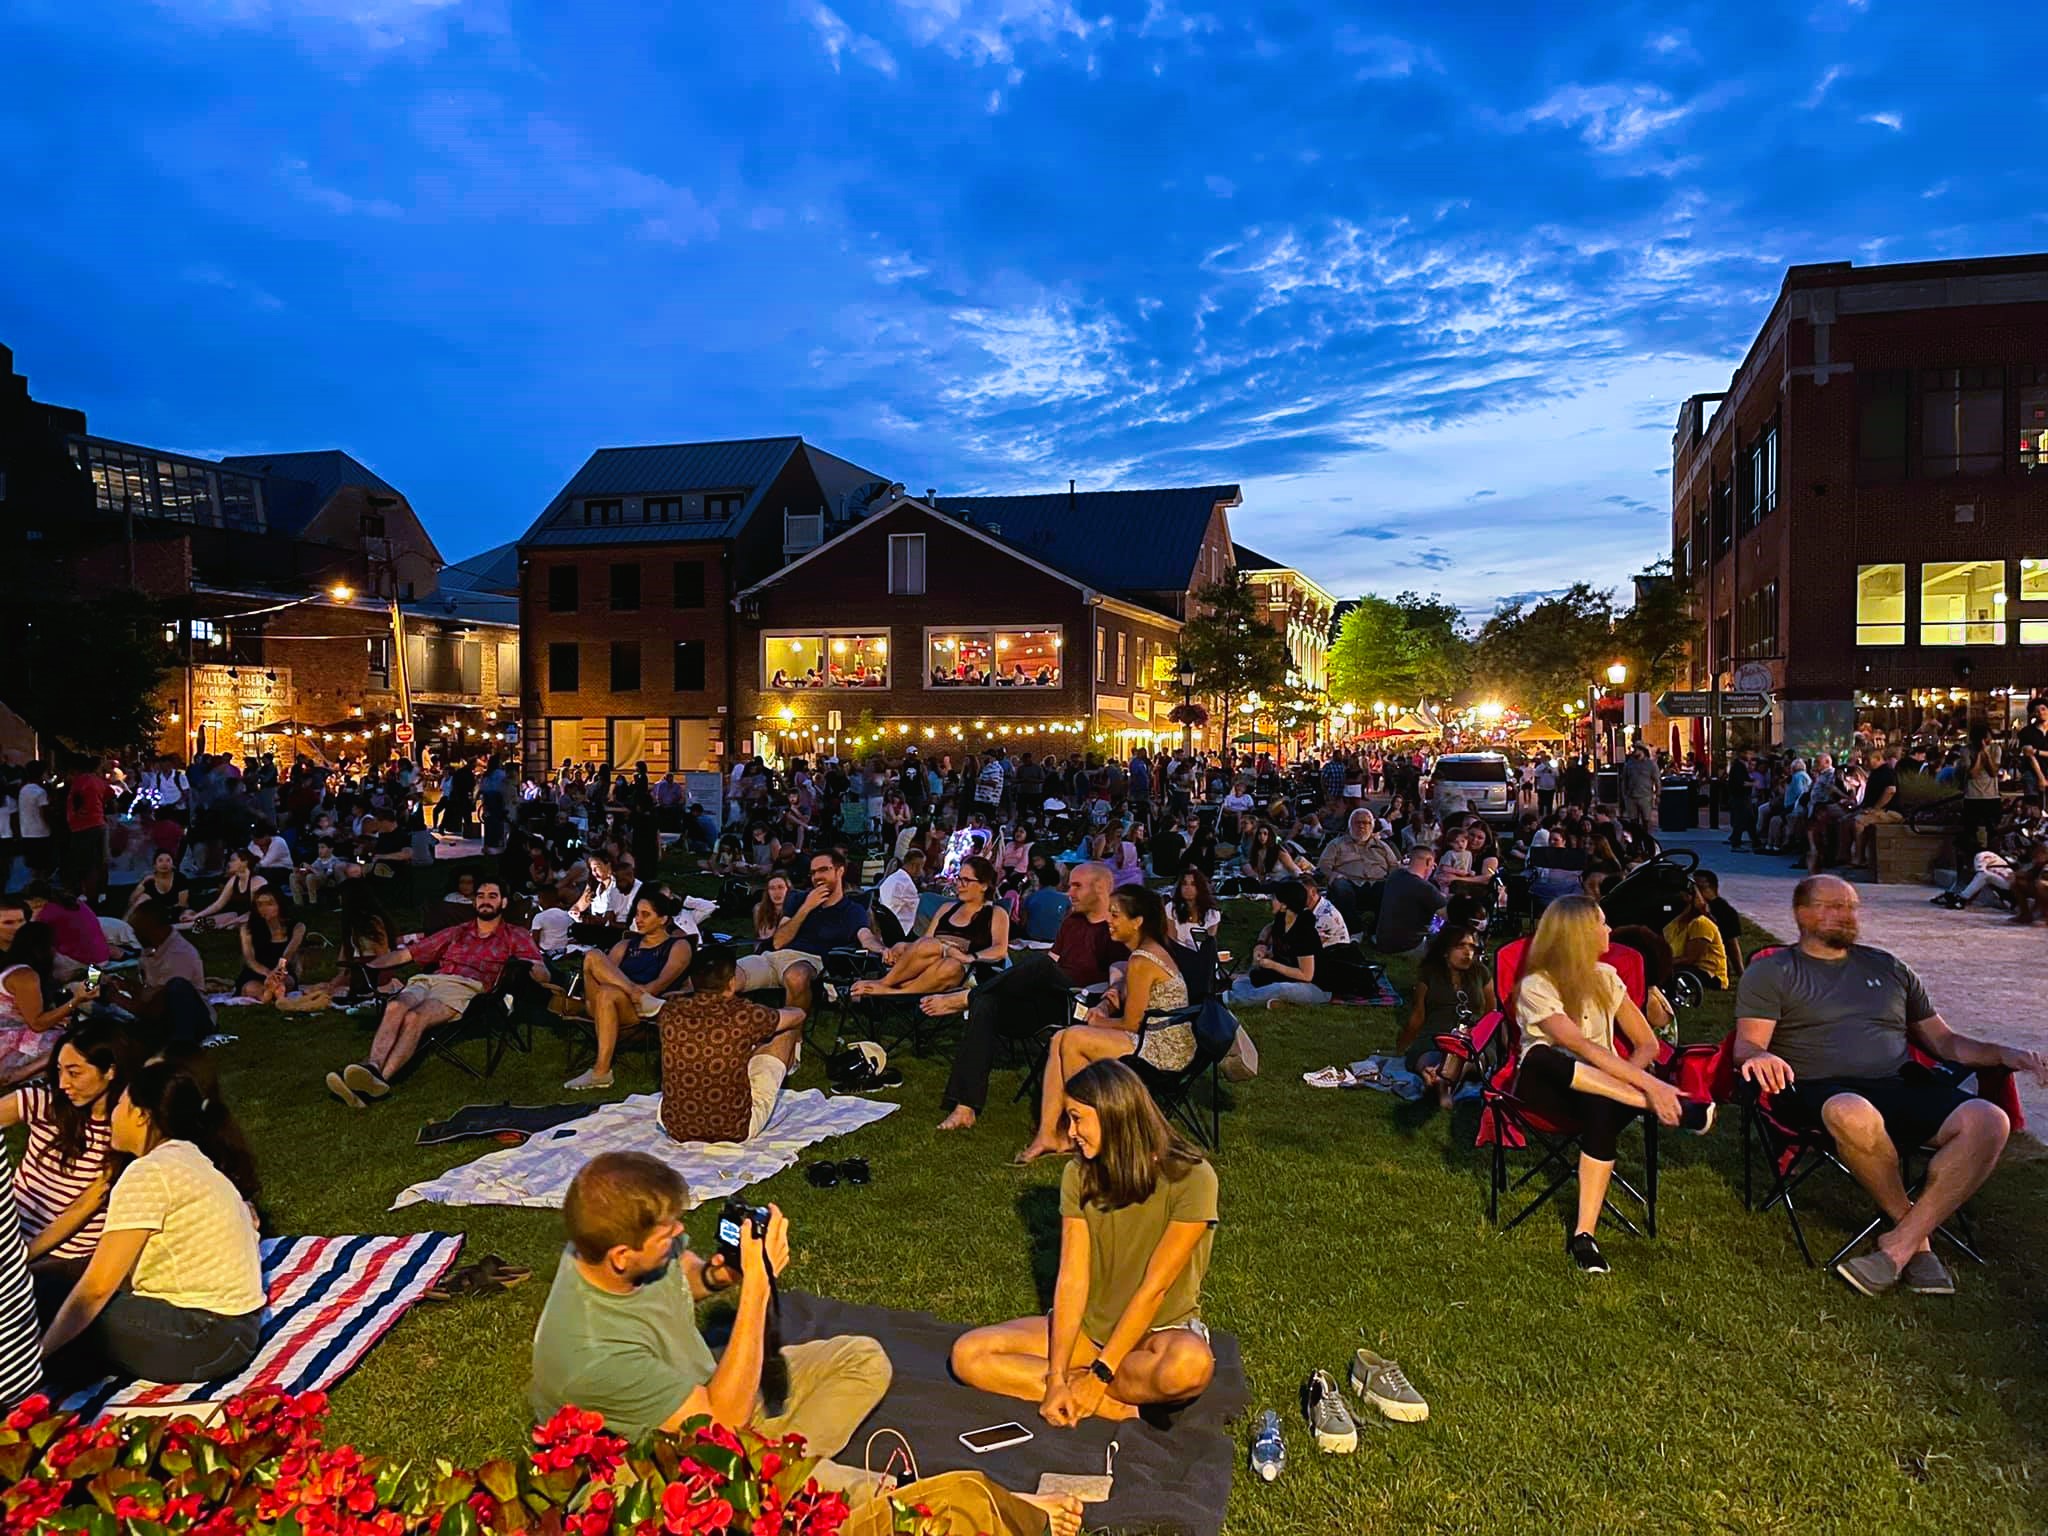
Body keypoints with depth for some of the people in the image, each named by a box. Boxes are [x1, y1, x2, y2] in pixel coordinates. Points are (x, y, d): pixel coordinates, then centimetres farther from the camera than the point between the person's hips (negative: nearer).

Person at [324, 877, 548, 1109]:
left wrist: (528, 965, -17)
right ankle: (372, 1067, -49)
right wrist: (368, 964, 15)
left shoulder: (515, 936, 21)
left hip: (467, 988, -4)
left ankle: (380, 1080, -51)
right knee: (395, 1007, -32)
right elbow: (406, 954, 29)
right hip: (428, 980, 4)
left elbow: (543, 975, 7)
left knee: (414, 1018, -34)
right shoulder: (457, 933, 33)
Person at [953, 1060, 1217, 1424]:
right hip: (1090, 1325, 5)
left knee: (1190, 1365, -40)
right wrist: (1056, 1377, -20)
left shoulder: (1190, 1178, -20)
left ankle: (1086, 1385, -14)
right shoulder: (1079, 1175, -5)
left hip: (1162, 1329, -4)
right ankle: (1114, 1406, -18)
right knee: (967, 1354, -15)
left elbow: (1154, 1288, -20)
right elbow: (1071, 1280, -11)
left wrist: (1098, 1375, -20)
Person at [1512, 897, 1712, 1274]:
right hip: (1548, 1087, -3)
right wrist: (1650, 1085, -32)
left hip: (1602, 1089, 3)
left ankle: (1584, 1233, -34)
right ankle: (1675, 1109, -37)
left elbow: (1647, 1044, 7)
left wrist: (1624, 1080, -15)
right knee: (1540, 1056, -39)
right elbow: (1584, 1048, -22)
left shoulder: (1605, 977, 8)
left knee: (1601, 1110, -36)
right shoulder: (1536, 986, -10)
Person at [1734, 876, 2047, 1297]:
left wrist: (2003, 1054, 6)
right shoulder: (1771, 972, 10)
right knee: (1853, 1115, -41)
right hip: (1821, 1092, -5)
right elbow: (1747, 1045, -1)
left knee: (1988, 1121, -25)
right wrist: (1759, 1057, -26)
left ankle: (1898, 1247, -24)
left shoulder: (1889, 968, 25)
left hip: (1902, 1085, 5)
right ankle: (1914, 1231, -14)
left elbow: (1945, 1041, 26)